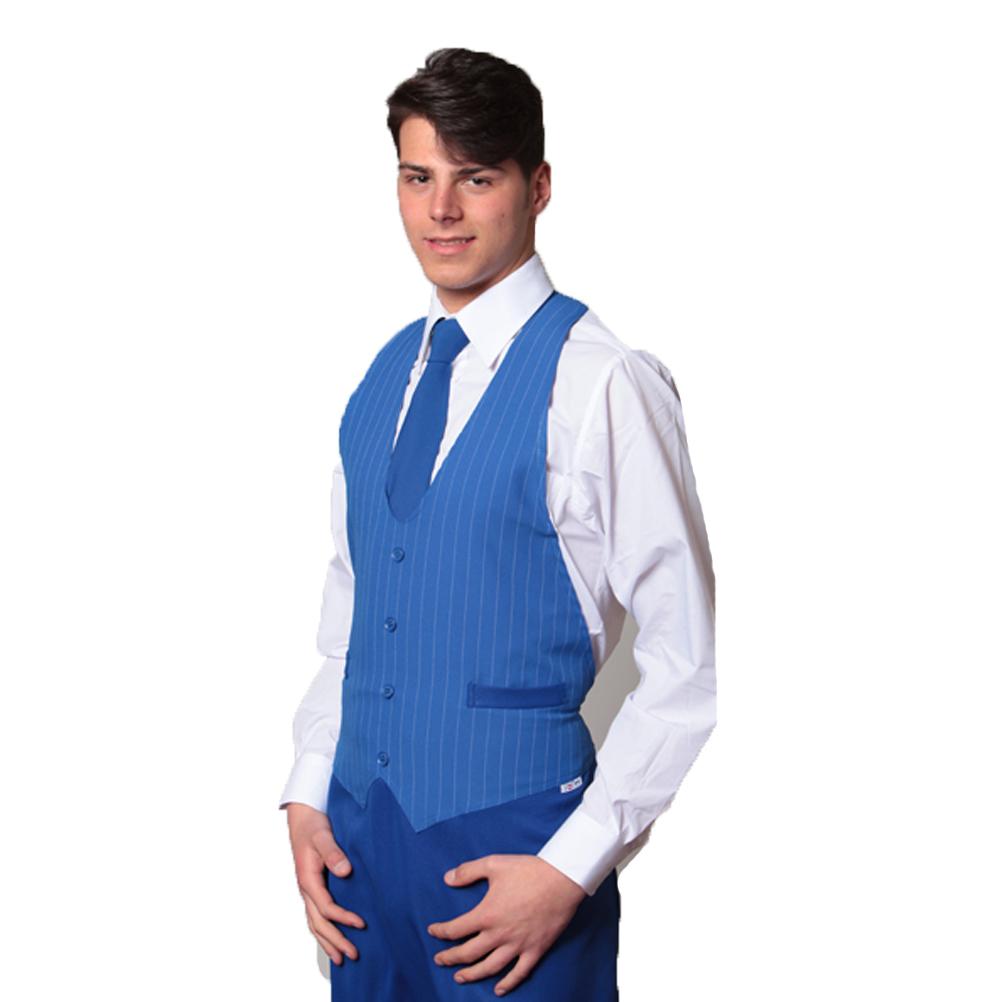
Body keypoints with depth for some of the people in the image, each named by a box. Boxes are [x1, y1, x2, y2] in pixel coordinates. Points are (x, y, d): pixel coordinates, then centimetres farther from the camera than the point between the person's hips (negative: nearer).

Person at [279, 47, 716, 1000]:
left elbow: (686, 669, -13)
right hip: (359, 829, 6)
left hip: (513, 840, -6)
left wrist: (569, 869, -14)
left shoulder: (602, 383, -15)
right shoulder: (383, 377, 7)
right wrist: (308, 794, 6)